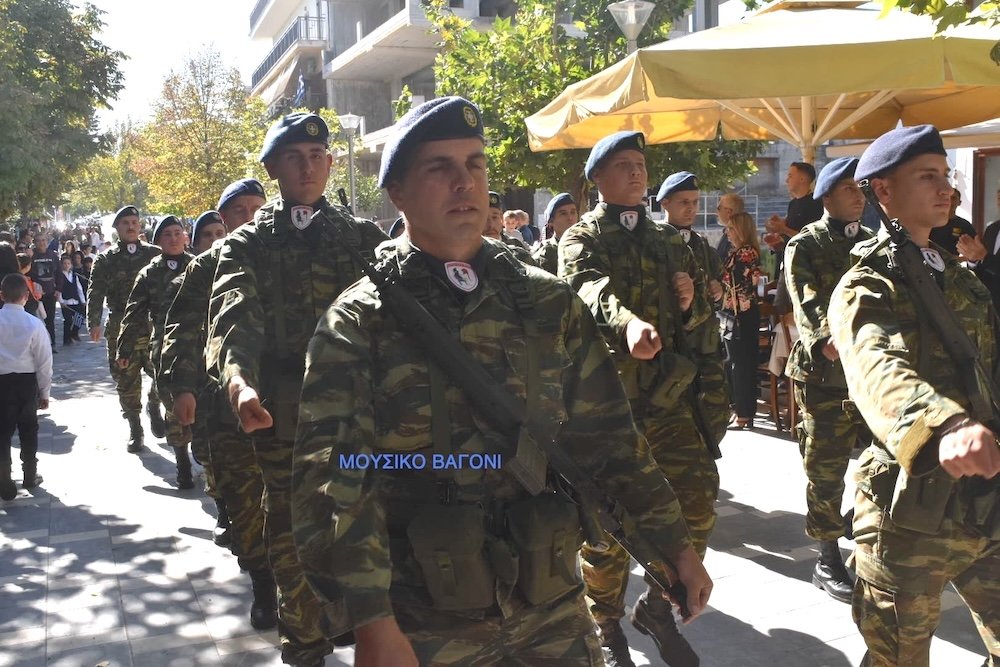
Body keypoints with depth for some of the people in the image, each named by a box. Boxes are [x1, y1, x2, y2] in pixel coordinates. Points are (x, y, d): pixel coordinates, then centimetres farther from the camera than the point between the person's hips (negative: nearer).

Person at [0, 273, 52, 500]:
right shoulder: (34, 324, -11)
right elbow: (44, 361, -7)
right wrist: (44, 391, 4)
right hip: (26, 381, 0)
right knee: (28, 430, 18)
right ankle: (30, 476, 29)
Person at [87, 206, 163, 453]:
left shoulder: (154, 254, 8)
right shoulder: (105, 260, 7)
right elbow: (95, 293, 1)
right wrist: (94, 323, -11)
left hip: (154, 327, 0)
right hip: (121, 330, 0)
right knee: (127, 382, 4)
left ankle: (154, 407, 27)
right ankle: (134, 430, 16)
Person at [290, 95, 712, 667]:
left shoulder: (550, 304, 4)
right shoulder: (358, 324, -6)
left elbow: (607, 438, 8)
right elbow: (336, 479, -14)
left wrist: (674, 543, 6)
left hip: (553, 611, 3)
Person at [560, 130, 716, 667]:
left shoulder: (668, 240, 17)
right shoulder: (582, 237, -1)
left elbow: (699, 311, 23)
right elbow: (589, 288, -24)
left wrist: (691, 301, -3)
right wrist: (628, 320, -46)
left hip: (666, 394, 5)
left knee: (697, 499, 3)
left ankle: (657, 604, 25)